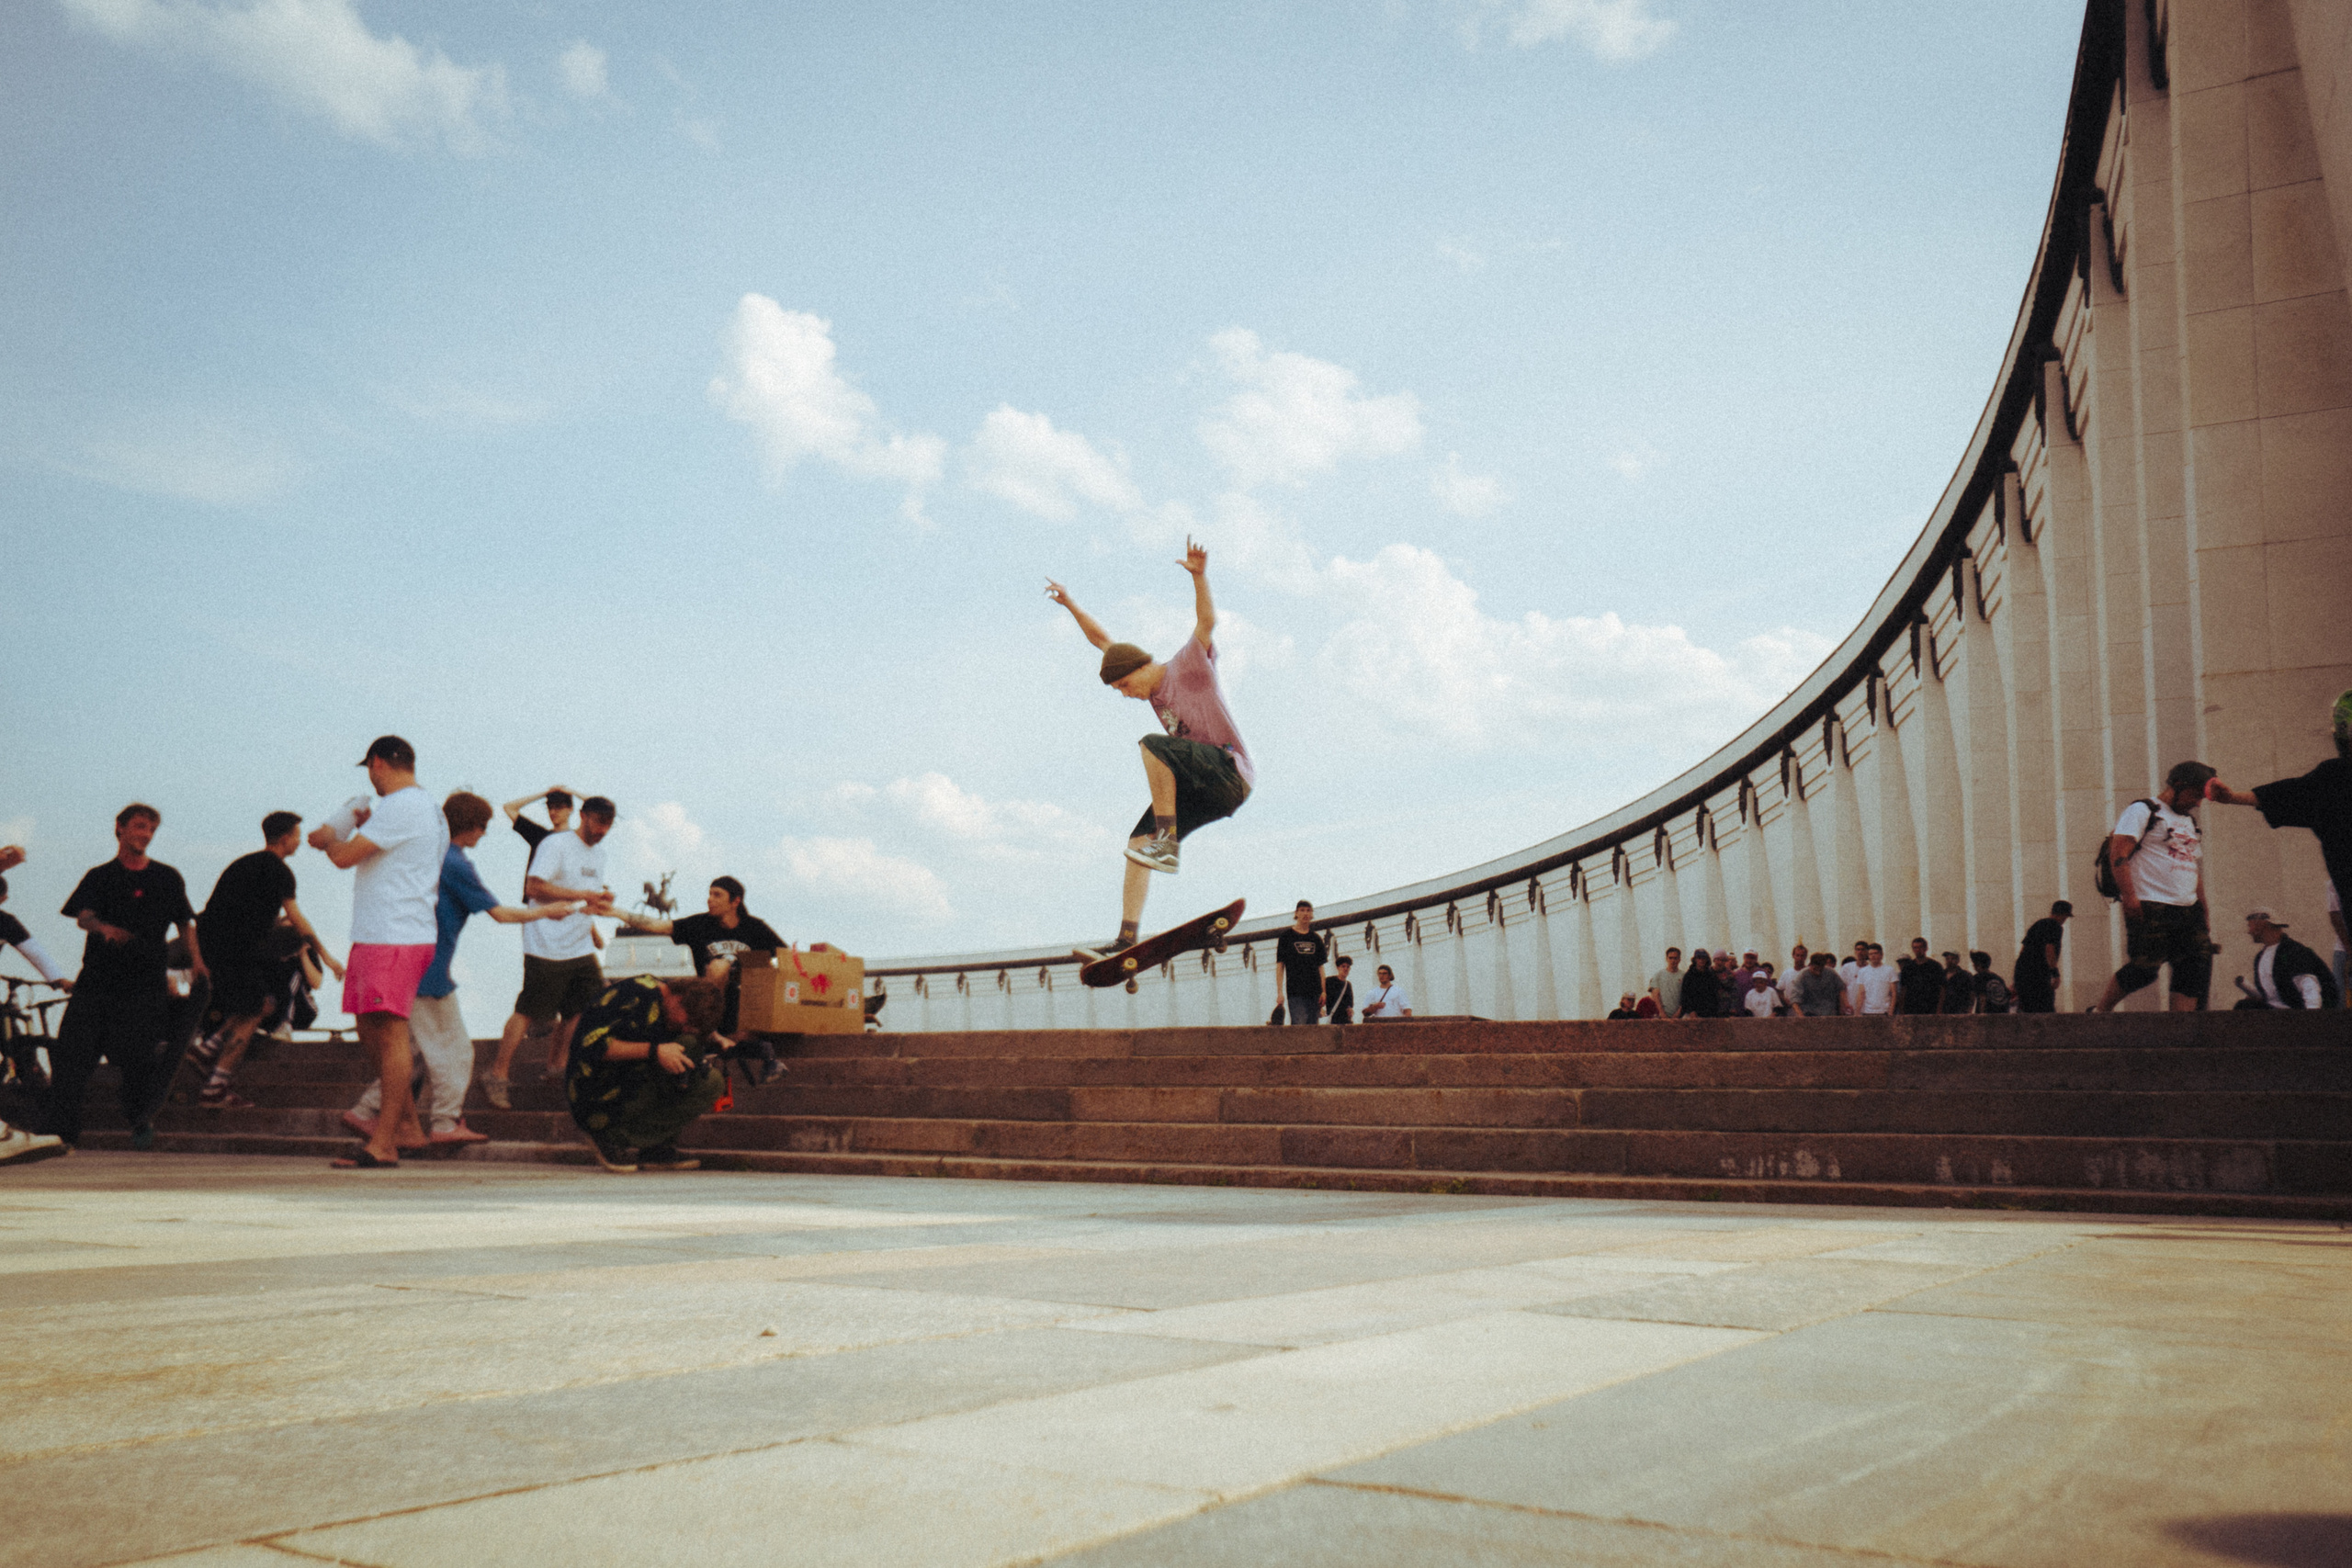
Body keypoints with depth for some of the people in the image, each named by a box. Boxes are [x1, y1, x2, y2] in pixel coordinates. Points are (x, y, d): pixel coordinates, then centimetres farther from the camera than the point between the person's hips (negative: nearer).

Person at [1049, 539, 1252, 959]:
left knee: (1151, 746, -28)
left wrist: (1199, 576, -35)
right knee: (1138, 844, -5)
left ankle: (1167, 841, -28)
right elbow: (1103, 640, 25)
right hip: (1199, 791, 8)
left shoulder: (1189, 667, -3)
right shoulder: (1152, 689, 17)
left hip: (1230, 773, -8)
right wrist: (1071, 605, 24)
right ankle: (1127, 939, -10)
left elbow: (1207, 622, -20)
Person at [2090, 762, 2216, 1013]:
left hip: (2189, 910, 8)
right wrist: (2129, 896, -22)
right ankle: (2100, 1009, 6)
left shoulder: (2190, 822, 25)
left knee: (2197, 967, -2)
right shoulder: (2143, 811, -1)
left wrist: (2204, 914, 23)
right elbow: (2118, 853, -12)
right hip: (2150, 908, -8)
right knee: (2145, 968, -13)